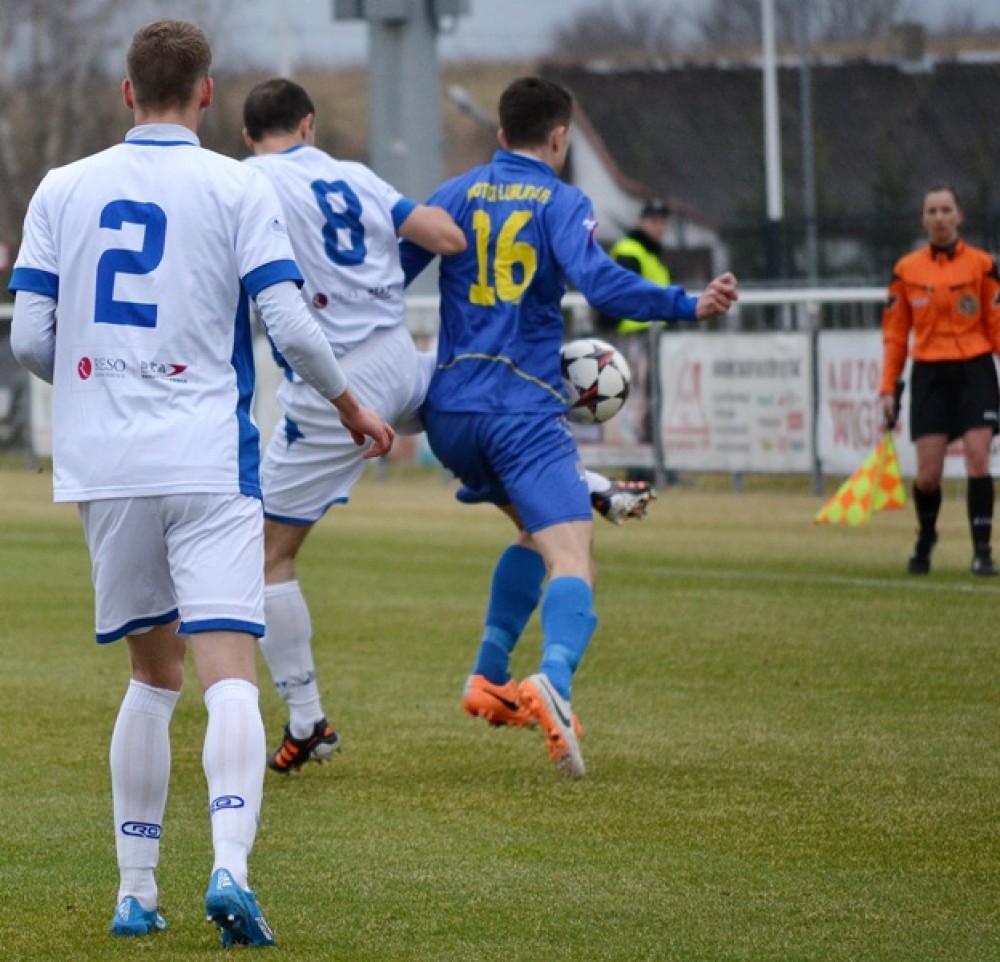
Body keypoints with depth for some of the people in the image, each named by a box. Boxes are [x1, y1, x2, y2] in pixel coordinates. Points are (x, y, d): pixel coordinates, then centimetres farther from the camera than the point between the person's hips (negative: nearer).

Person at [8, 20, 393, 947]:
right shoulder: (235, 187, 0)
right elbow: (289, 323, -6)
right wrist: (351, 406, 11)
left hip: (103, 464, 3)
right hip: (207, 462, -3)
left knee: (153, 671, 16)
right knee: (229, 675, -8)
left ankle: (135, 893, 15)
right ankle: (230, 867, -29)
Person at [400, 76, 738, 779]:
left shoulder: (456, 195, 13)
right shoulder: (563, 204, 1)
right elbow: (599, 281, -17)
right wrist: (688, 306, -19)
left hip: (449, 412, 6)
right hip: (526, 411, -6)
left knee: (538, 532, 29)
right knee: (572, 562, -15)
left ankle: (489, 676, 21)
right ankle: (553, 681, -44)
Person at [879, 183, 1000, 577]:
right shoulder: (906, 270, 6)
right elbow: (894, 334, 10)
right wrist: (888, 388, 6)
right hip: (930, 374, 1)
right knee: (928, 473, -3)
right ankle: (925, 537, 25)